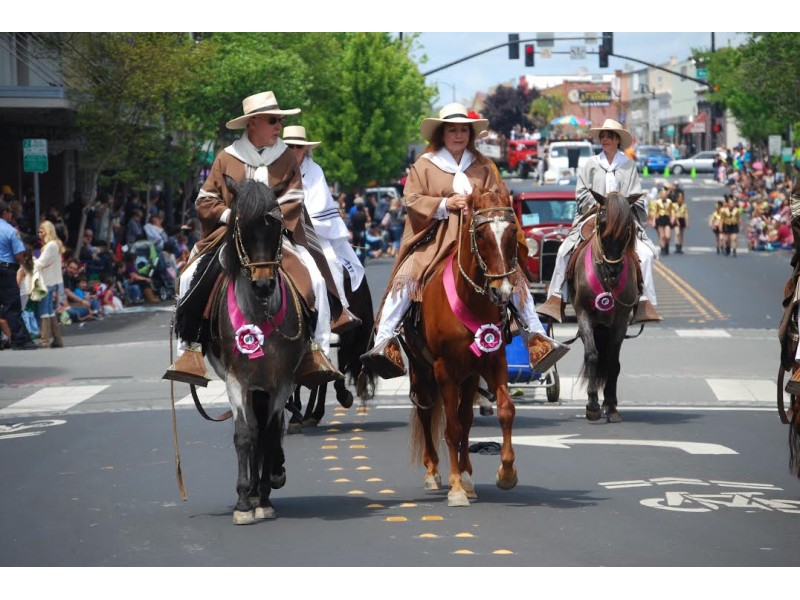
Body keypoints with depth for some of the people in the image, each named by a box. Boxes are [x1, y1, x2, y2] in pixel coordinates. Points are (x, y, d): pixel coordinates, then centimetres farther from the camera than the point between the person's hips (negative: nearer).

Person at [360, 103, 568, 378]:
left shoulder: (483, 166, 14)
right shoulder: (425, 165, 7)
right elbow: (411, 199, -1)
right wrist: (445, 204, -15)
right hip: (435, 239, -2)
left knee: (514, 276, -13)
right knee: (406, 278, -23)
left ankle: (537, 338, -8)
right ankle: (384, 341, -25)